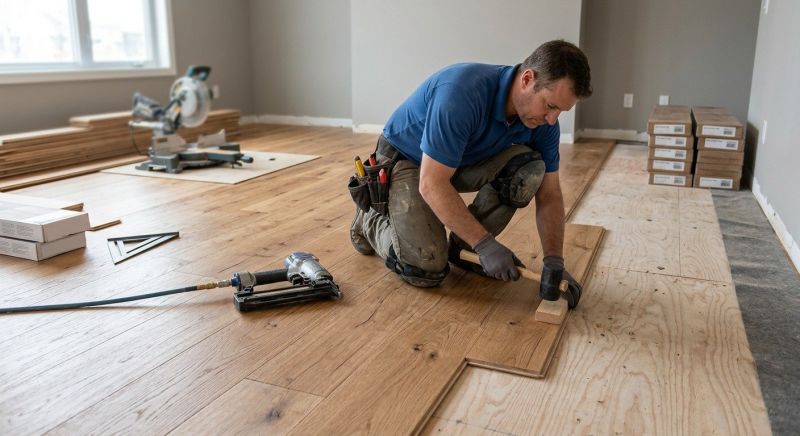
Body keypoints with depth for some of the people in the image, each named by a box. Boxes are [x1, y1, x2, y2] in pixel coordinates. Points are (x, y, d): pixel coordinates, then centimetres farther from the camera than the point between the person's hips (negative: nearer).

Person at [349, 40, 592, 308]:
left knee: (530, 167, -20)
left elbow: (549, 194, -7)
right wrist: (486, 245, -31)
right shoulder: (462, 93, -37)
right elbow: (432, 184, -35)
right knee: (427, 269, -20)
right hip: (405, 162, -6)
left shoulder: (543, 119, -15)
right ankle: (371, 219, 10)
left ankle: (463, 245, 0)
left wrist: (554, 263, -17)